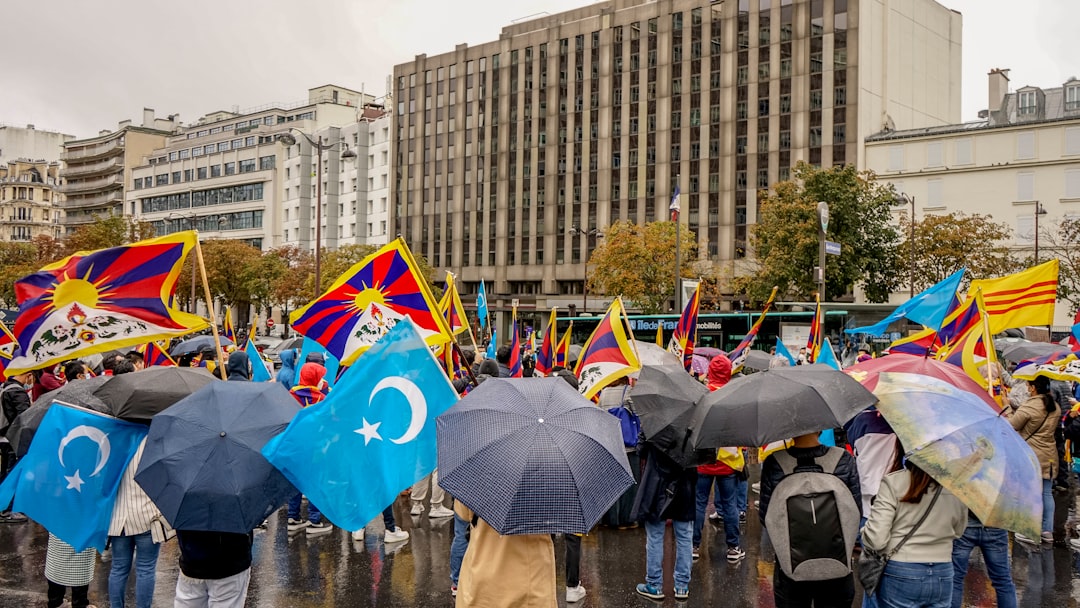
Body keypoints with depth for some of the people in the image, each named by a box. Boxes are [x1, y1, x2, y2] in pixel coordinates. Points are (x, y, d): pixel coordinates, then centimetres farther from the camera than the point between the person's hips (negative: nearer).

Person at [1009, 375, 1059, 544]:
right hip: (1049, 456, 7)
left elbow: (1011, 425, -11)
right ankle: (1048, 531, 18)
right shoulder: (1055, 407, 5)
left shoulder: (1029, 406, -19)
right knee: (1046, 493, 13)